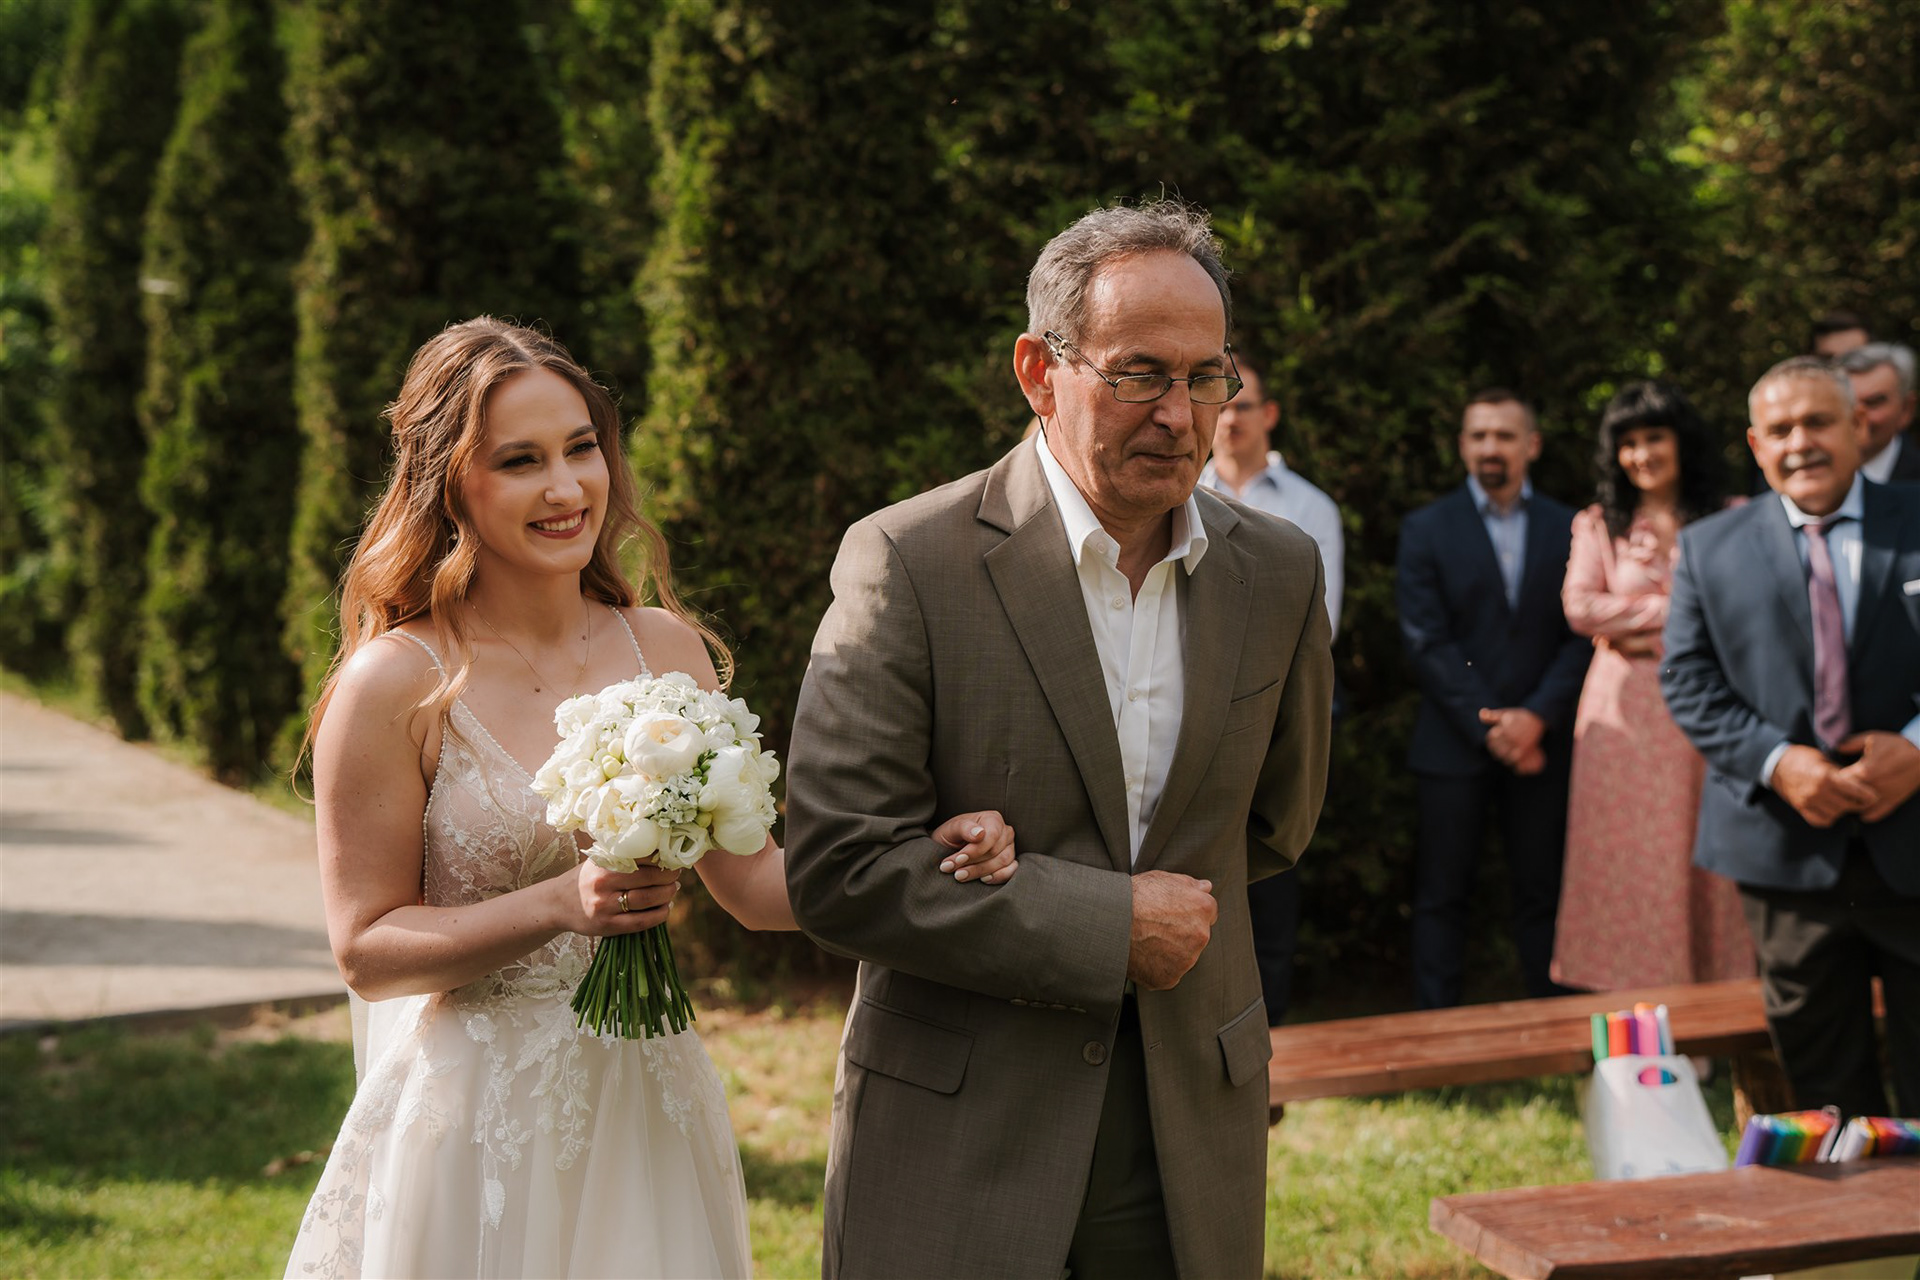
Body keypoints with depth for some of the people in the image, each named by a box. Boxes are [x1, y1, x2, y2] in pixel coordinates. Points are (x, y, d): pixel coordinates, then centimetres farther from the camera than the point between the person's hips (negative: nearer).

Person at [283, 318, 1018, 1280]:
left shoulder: (666, 649, 2)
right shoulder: (393, 685, -11)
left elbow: (750, 880, 6)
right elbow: (365, 949, -10)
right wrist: (562, 905, -22)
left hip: (647, 1109, 4)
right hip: (477, 1119, -4)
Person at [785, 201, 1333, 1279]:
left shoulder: (1280, 574, 3)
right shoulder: (907, 563, -11)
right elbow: (837, 868, -16)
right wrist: (1104, 925, -15)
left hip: (1192, 1129, 4)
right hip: (954, 1139, -3)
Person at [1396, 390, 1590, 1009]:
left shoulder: (1568, 529, 8)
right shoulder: (1426, 530, 3)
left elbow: (1583, 636, 3)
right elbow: (1426, 642, -4)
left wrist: (1537, 717, -10)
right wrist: (1488, 726, -11)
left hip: (1540, 742, 1)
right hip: (1454, 744, -1)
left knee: (1541, 895, 5)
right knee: (1442, 898, 2)